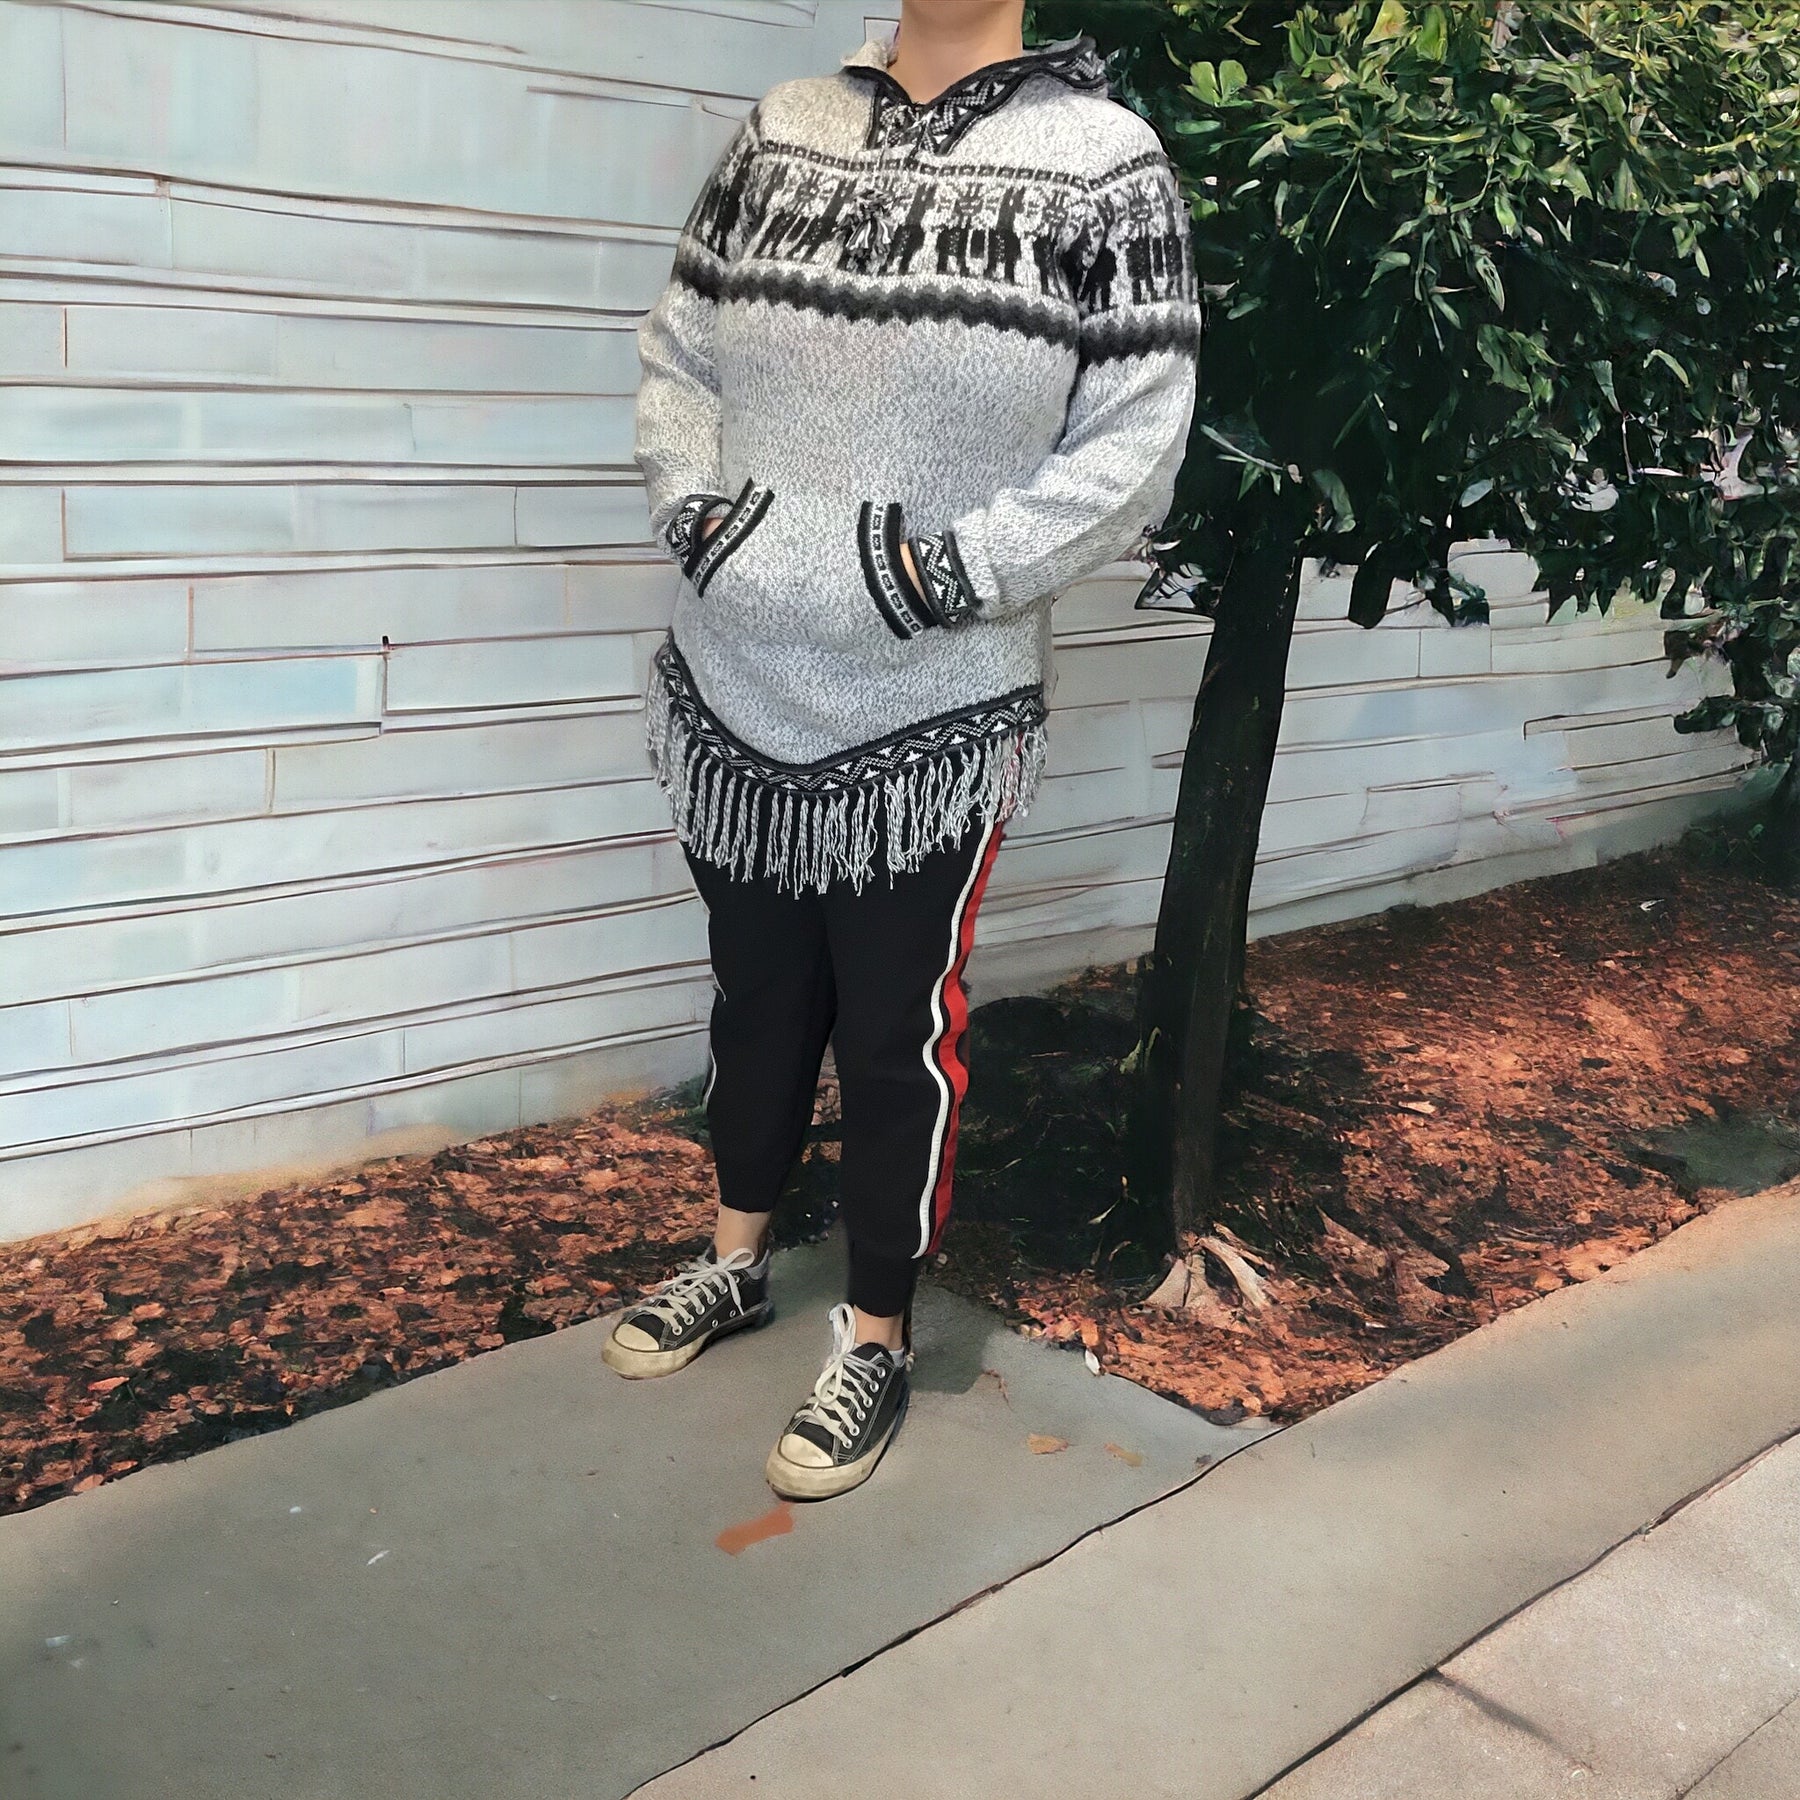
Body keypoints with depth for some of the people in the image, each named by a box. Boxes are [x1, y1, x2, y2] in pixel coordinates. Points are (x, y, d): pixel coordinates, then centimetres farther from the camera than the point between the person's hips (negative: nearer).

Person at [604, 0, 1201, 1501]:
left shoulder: (1103, 163, -7)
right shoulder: (781, 130, 7)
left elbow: (1132, 452, -11)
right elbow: (679, 360, 10)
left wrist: (935, 572, -18)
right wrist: (700, 516, -7)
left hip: (933, 718, -4)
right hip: (736, 693, 4)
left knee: (896, 1037, 9)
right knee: (758, 997, 20)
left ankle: (878, 1340, 27)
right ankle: (738, 1261, 42)